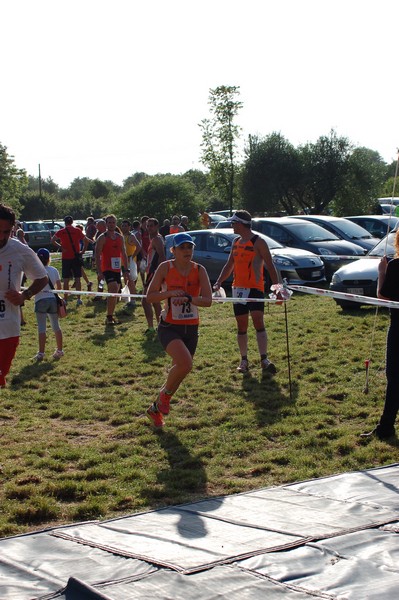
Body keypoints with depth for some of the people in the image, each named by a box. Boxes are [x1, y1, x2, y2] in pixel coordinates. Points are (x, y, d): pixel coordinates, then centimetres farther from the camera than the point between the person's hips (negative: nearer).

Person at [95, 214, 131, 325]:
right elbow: (97, 255, -9)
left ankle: (110, 316, 20)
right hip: (107, 269, -6)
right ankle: (109, 317, -16)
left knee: (115, 293, 9)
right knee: (113, 291, -20)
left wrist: (126, 270, 12)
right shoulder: (102, 238, -6)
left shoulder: (120, 237, 12)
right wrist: (99, 271, -17)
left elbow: (124, 254, 17)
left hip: (117, 269, 6)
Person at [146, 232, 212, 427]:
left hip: (191, 329, 4)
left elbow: (208, 300, -10)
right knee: (185, 363, -28)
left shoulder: (199, 270, -1)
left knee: (178, 370, 11)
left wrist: (189, 298, -27)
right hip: (169, 327, -4)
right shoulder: (165, 268, -7)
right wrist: (170, 294, -21)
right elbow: (150, 296, -6)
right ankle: (165, 394, 1)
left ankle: (156, 409, 33)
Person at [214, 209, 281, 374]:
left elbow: (270, 266, -10)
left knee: (258, 322, -15)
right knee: (241, 326, 8)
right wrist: (218, 283, 11)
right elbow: (229, 265, 22)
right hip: (238, 289, 7)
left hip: (255, 289, -7)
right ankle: (244, 360, 15)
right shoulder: (236, 243, 14)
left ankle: (264, 359, -19)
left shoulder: (258, 242, -8)